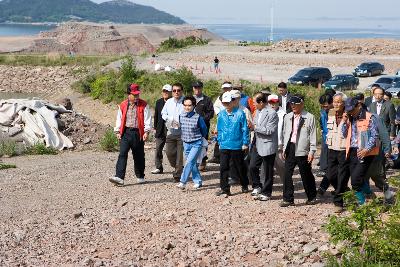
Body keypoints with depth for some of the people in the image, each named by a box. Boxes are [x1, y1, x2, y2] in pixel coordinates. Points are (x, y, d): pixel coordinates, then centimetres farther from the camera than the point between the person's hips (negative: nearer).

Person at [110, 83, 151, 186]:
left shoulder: (143, 105, 1)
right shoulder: (123, 105, 8)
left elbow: (147, 119, -2)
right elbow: (119, 119, 14)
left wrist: (146, 131, -11)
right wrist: (117, 131, 8)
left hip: (138, 133, -1)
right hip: (125, 132, 1)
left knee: (139, 156, 9)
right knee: (122, 154, -11)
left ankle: (140, 176, 25)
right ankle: (119, 177, -16)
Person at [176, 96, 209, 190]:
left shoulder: (198, 117, -13)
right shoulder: (181, 116, -1)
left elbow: (204, 129, 2)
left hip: (196, 144, -5)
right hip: (186, 143, 5)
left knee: (189, 162, -17)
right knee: (193, 164, 11)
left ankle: (183, 182, -17)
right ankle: (198, 182, 22)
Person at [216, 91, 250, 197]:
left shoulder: (240, 113, -8)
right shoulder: (221, 114, 4)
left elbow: (245, 129, -5)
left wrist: (245, 143, -6)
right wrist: (220, 142, 12)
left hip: (237, 145, -3)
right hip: (224, 146, 3)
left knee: (239, 167, 10)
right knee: (223, 167, -1)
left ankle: (245, 185, 31)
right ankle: (224, 189, 6)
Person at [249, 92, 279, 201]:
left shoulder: (272, 113, -16)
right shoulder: (258, 111, 9)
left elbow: (269, 131, -20)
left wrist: (255, 127, -17)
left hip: (267, 146, -7)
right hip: (257, 144, 7)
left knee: (268, 171, 5)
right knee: (252, 167, 6)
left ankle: (266, 193, 15)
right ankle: (257, 187, 25)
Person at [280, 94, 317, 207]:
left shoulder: (309, 117, -5)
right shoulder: (288, 117, 10)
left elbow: (313, 135, -5)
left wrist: (312, 151, -9)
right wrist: (284, 149, 11)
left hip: (302, 150, -4)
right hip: (290, 149, 4)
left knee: (306, 175, 7)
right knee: (287, 174, -1)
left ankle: (312, 197, 24)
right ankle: (288, 199, 5)